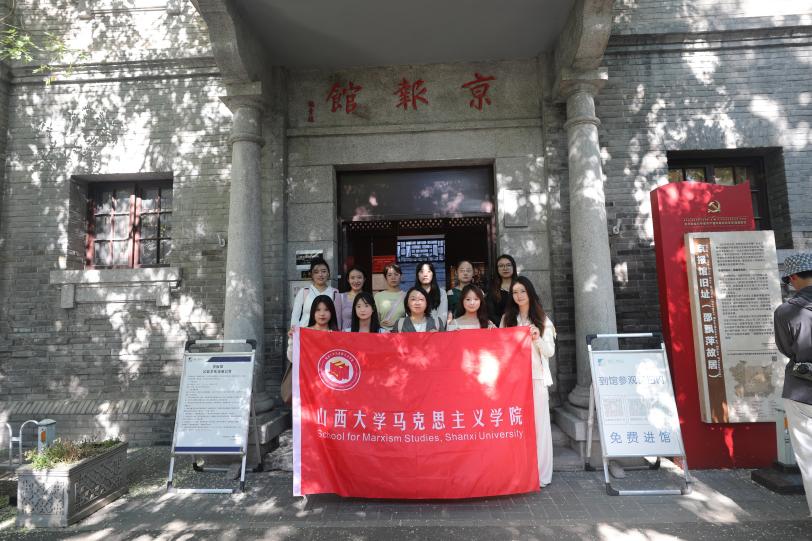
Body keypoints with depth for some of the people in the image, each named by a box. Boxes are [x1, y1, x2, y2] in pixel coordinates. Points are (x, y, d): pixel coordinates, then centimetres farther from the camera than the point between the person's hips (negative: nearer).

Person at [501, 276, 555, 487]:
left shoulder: (542, 319, 7)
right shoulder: (507, 319, 11)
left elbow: (550, 351, 3)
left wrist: (537, 339, -13)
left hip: (536, 376, -1)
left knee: (538, 423, 0)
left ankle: (541, 473, 10)